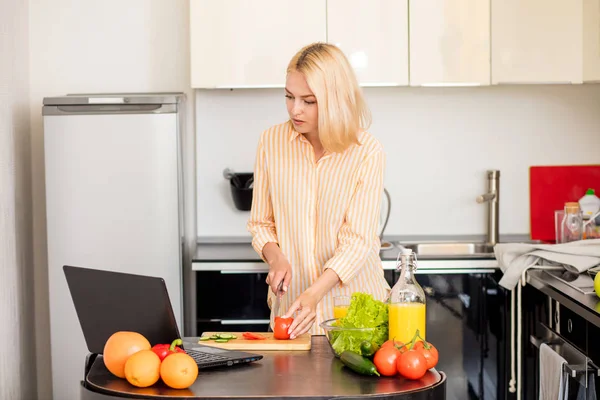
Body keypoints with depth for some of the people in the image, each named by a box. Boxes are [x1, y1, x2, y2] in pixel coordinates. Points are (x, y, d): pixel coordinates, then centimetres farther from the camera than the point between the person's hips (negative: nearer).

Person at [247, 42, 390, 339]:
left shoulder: (367, 153, -10)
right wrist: (275, 257, -12)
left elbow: (358, 240, -15)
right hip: (291, 302, 2)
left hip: (353, 305, -2)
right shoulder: (272, 142, 0)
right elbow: (260, 223, 9)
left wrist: (314, 293, -27)